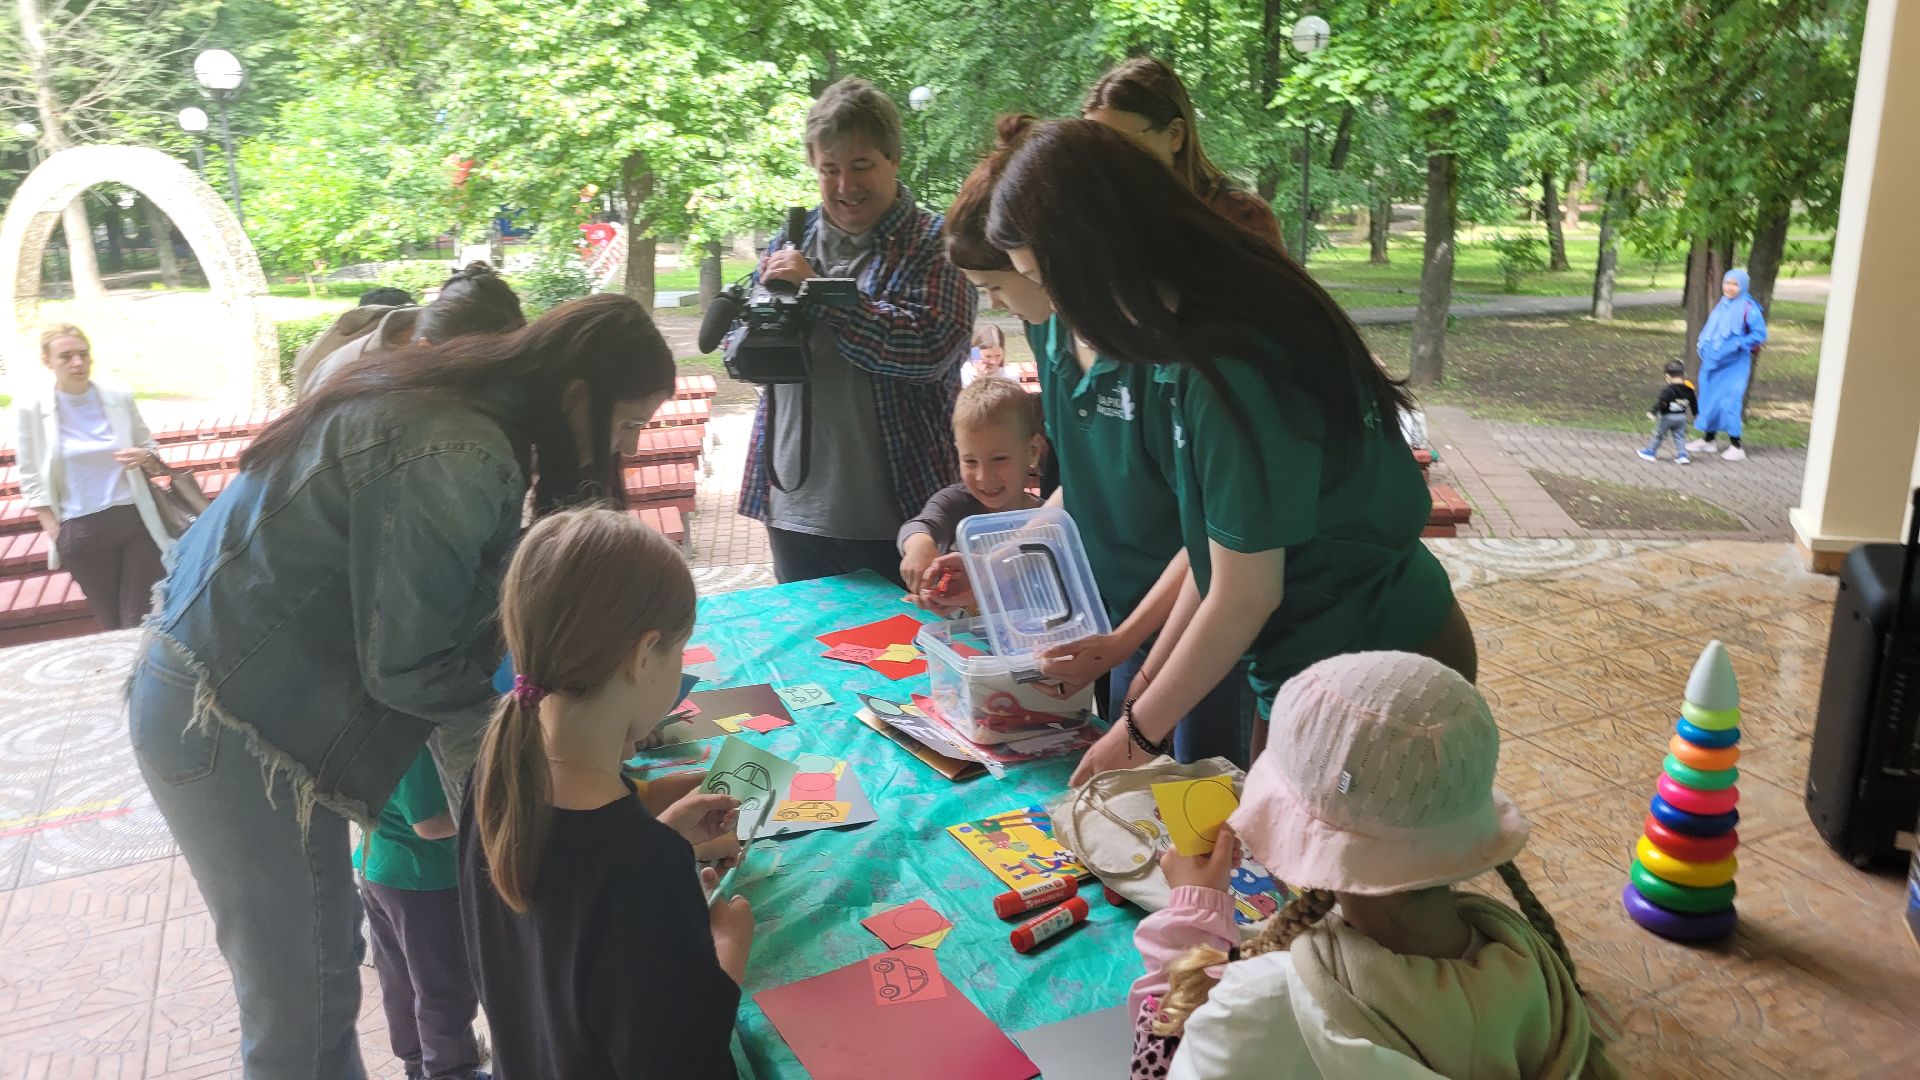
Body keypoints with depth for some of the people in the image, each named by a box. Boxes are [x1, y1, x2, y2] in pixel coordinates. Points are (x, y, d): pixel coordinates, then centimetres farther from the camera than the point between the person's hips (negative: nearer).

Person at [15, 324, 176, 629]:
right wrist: (57, 535, -5)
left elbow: (152, 450, 13)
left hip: (136, 522, 1)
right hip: (81, 532, 0)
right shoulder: (31, 411, -2)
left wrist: (145, 458, -11)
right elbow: (32, 482, 1)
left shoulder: (120, 398, 2)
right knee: (112, 626, 9)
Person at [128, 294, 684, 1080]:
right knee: (303, 1001, 4)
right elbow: (407, 669, -20)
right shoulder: (458, 461, -26)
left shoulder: (453, 398, 4)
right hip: (229, 722, -9)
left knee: (323, 953, 20)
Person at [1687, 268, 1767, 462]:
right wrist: (1702, 344, 6)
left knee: (1728, 402, -9)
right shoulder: (1722, 305, 8)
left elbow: (1760, 334, -15)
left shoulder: (1748, 309, -13)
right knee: (1709, 399, 13)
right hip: (1713, 362, 7)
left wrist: (1738, 344, -19)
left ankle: (1736, 447, -1)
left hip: (1733, 365, -7)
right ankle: (1707, 440, 27)